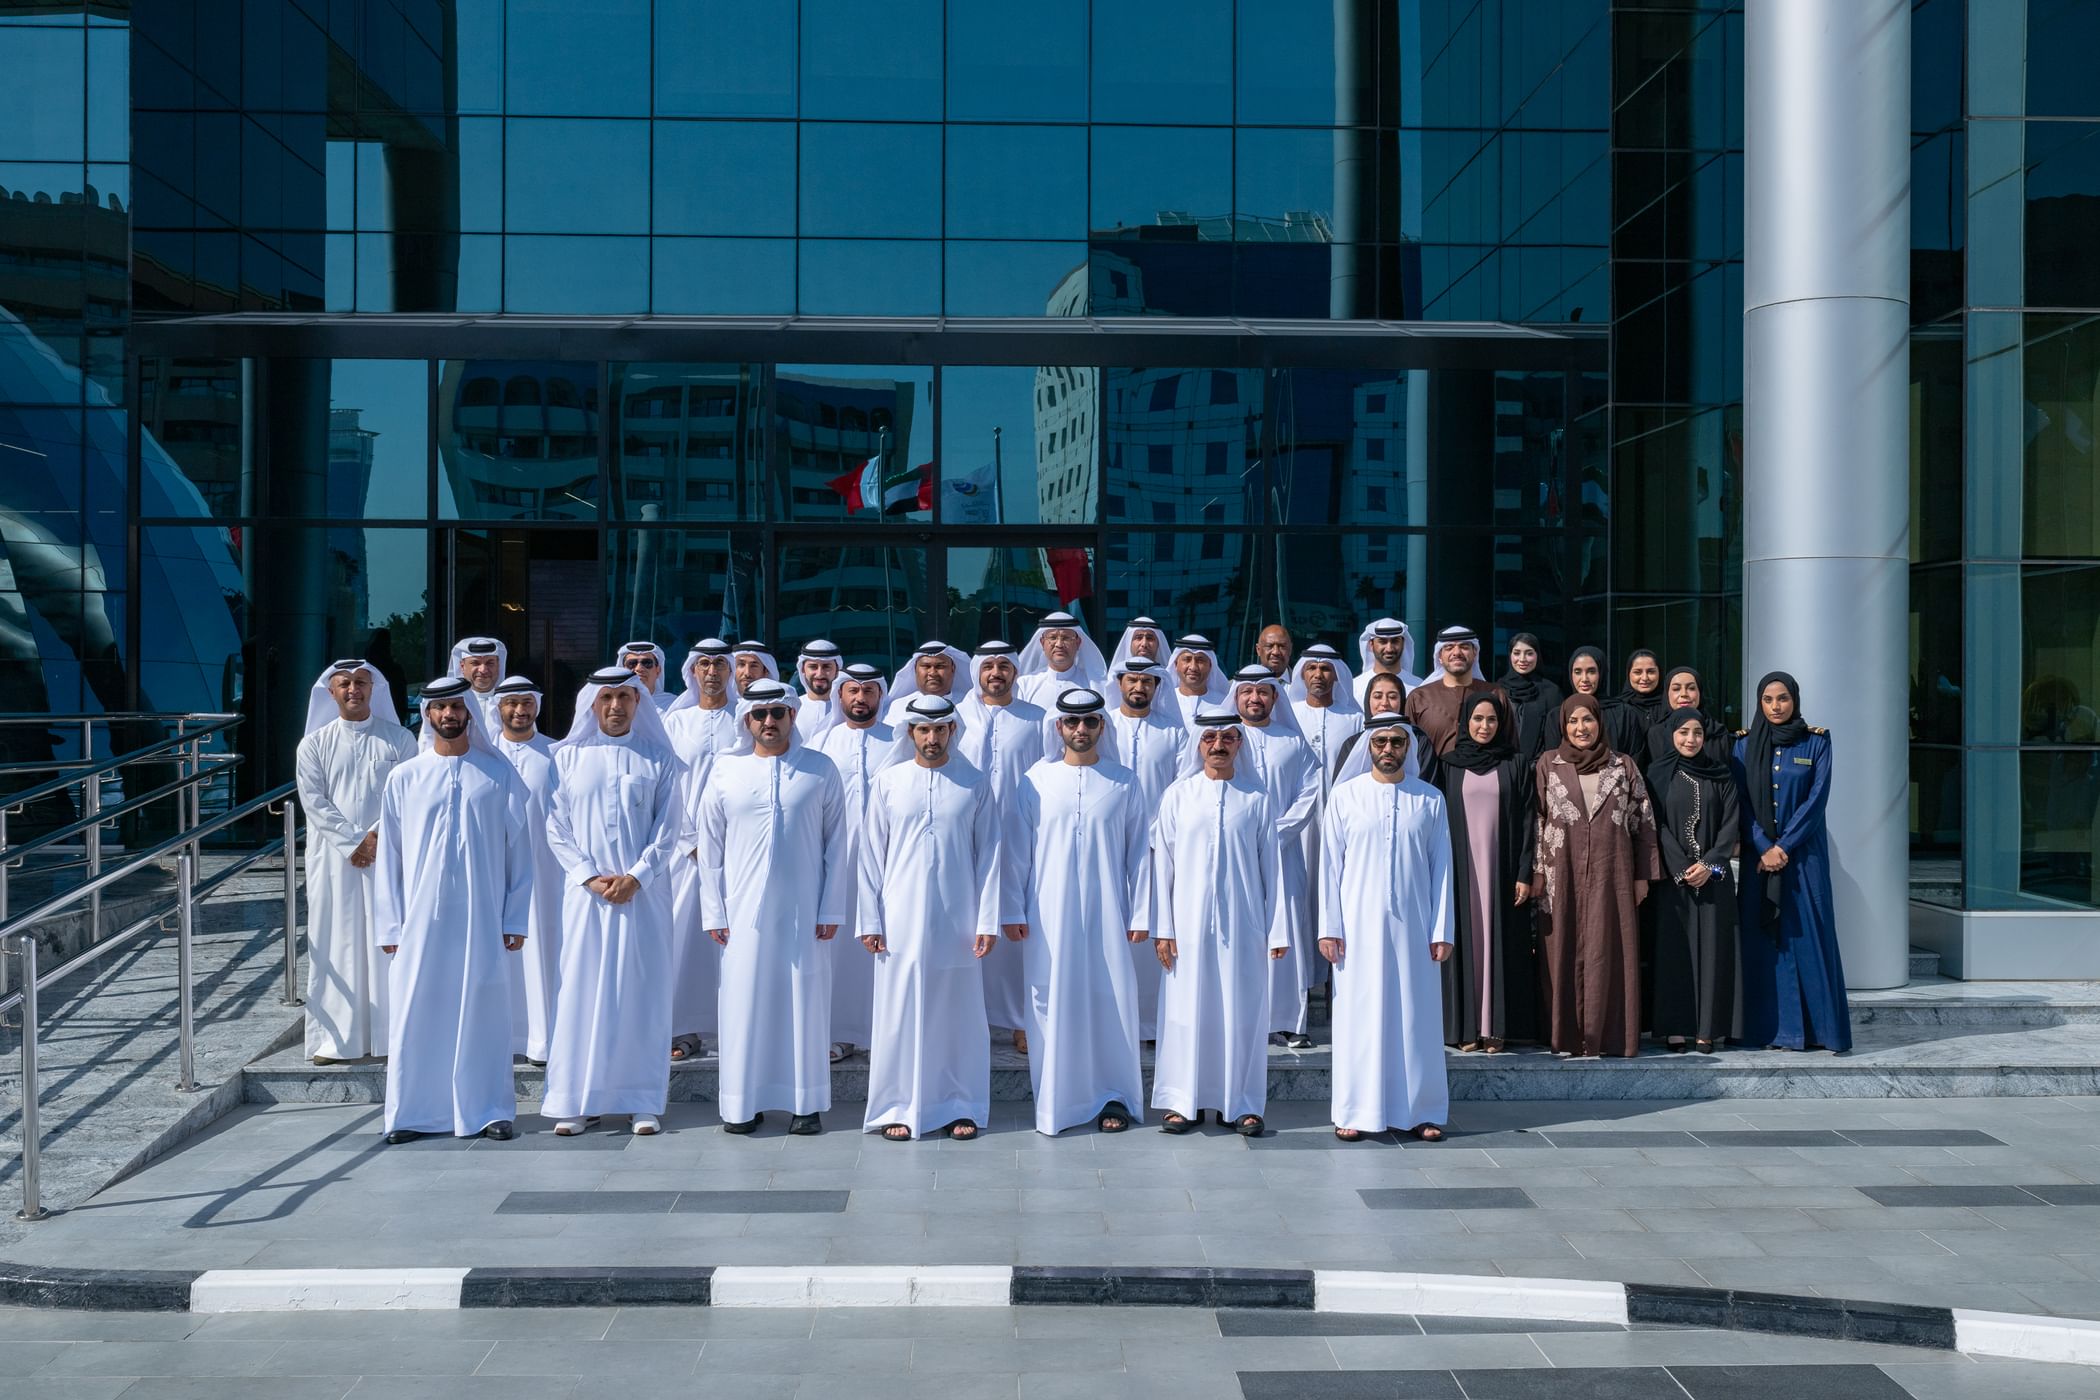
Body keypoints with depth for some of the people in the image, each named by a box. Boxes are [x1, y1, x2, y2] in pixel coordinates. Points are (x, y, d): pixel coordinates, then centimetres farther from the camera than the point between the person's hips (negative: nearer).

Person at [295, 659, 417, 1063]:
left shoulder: (399, 739, 5)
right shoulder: (314, 744, 6)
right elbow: (314, 801, -2)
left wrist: (378, 836, -13)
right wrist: (353, 843, -11)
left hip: (388, 857, 0)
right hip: (333, 859, 0)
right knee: (335, 945, 1)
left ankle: (388, 1034, 6)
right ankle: (332, 1038, 6)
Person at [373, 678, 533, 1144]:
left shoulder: (500, 775, 4)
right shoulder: (404, 778, 6)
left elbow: (519, 851, 4)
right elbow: (388, 856, 7)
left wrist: (516, 920, -1)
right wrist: (389, 926, 2)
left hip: (482, 918, 0)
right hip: (422, 919, 1)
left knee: (483, 1012, 3)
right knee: (416, 1014, 1)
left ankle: (488, 1110, 12)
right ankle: (411, 1113, 11)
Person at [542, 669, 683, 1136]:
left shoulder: (659, 759, 5)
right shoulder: (568, 756, 6)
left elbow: (667, 830, 2)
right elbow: (556, 826, 3)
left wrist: (636, 877, -10)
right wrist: (590, 876, -8)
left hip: (644, 893, 0)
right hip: (586, 894, 1)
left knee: (642, 993, 1)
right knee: (581, 991, 0)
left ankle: (644, 1101, 6)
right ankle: (576, 1101, 7)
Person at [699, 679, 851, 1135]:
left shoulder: (820, 770, 3)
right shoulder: (725, 772, 5)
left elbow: (836, 844, 3)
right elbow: (710, 847, 7)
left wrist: (832, 909, -2)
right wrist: (713, 912, 2)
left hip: (804, 910, 0)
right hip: (744, 912, 1)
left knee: (805, 1000, 3)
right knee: (745, 1003, 2)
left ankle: (806, 1103, 12)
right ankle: (743, 1102, 13)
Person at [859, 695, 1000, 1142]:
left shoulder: (974, 784, 4)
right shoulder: (888, 782, 4)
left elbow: (989, 854, 4)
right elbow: (871, 854, 4)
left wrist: (988, 921, -2)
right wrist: (870, 920, -1)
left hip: (957, 921, 0)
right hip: (901, 921, 0)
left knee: (958, 1015, 6)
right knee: (900, 1014, 3)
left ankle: (960, 1107, 17)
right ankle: (897, 1108, 14)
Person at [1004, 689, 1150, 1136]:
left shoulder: (1124, 784, 5)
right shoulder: (1036, 781, 4)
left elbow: (1139, 853, 5)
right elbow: (1016, 849, 5)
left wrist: (1140, 915, 0)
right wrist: (1013, 911, 0)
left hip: (1107, 914, 0)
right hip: (1048, 915, 0)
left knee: (1110, 999, 1)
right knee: (1052, 1003, 1)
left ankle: (1113, 1096, 14)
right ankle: (1054, 1101, 11)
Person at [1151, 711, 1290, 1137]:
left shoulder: (1257, 798, 3)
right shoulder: (1178, 795, 4)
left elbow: (1272, 866, 4)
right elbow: (1162, 864, 4)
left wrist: (1278, 930, 2)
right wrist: (1162, 928, -1)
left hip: (1243, 923, 0)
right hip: (1189, 922, 0)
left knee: (1243, 1011, 3)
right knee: (1187, 1009, 3)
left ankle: (1241, 1103, 14)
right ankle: (1184, 1100, 14)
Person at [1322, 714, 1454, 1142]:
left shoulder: (1430, 800, 6)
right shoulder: (1344, 797, 2)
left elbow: (1441, 867, 5)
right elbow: (1330, 865, 2)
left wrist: (1442, 930, 0)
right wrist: (1329, 927, -4)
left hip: (1413, 927, 1)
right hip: (1359, 926, -1)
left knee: (1417, 1016, 3)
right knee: (1359, 1015, 1)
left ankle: (1420, 1111, 12)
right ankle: (1355, 1112, 7)